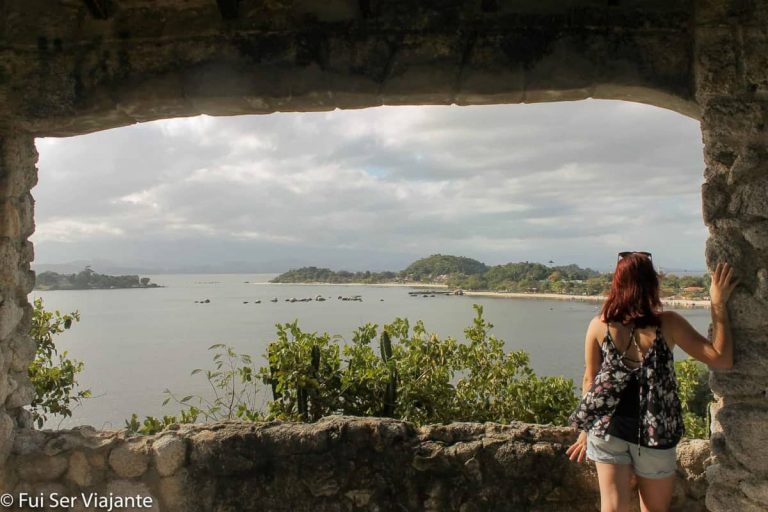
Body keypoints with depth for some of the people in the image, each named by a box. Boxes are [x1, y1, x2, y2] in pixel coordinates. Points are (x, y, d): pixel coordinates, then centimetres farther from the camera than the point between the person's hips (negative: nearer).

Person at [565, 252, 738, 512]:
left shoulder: (599, 325, -7)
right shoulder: (668, 324, -12)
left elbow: (590, 380, -1)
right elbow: (721, 358, -12)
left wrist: (586, 428, 11)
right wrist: (718, 304, -8)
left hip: (608, 429, 1)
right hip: (654, 433, 0)